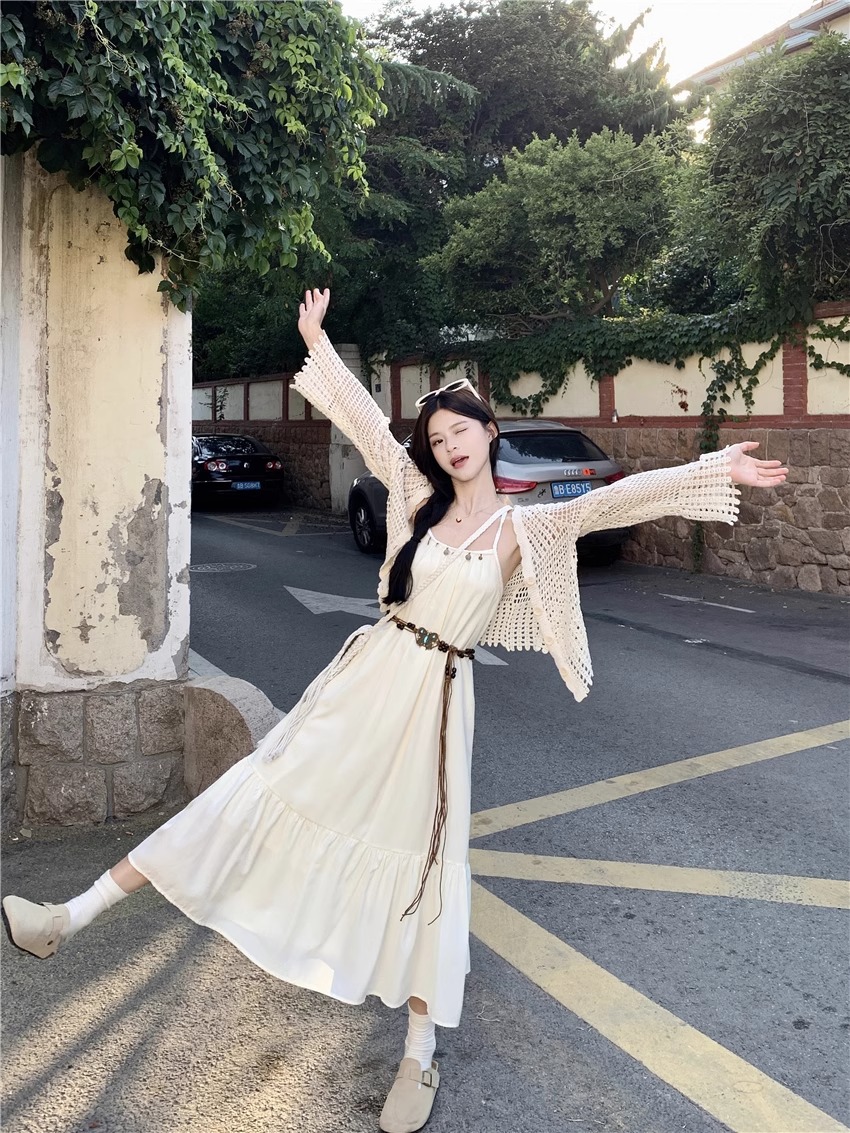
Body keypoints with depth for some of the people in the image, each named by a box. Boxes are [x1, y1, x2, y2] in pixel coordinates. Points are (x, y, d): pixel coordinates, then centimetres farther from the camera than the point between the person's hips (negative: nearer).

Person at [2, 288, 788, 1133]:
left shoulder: (525, 527, -1)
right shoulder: (422, 498, 7)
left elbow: (617, 499, -9)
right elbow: (365, 420, 9)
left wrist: (714, 472, -16)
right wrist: (317, 339, 12)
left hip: (435, 697, -3)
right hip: (369, 675, 3)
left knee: (420, 853, 3)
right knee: (264, 788, 3)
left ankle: (419, 1059, 17)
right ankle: (74, 916, 8)